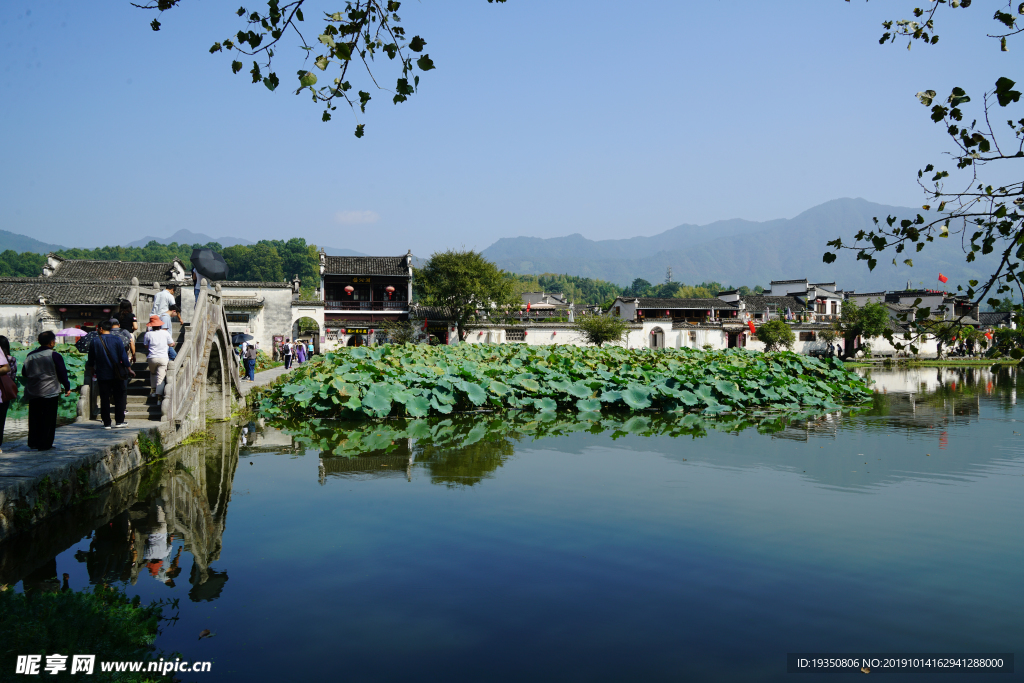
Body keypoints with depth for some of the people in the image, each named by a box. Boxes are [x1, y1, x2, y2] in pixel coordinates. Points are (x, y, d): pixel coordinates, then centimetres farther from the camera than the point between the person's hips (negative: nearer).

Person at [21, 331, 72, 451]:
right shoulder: (55, 356, -10)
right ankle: (45, 444, 0)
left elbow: (24, 373, 15)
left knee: (34, 418, 13)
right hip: (50, 392, -5)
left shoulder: (30, 355, 7)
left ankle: (33, 442, 16)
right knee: (48, 419, 0)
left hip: (32, 393, 5)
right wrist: (67, 387, 4)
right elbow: (62, 373, -7)